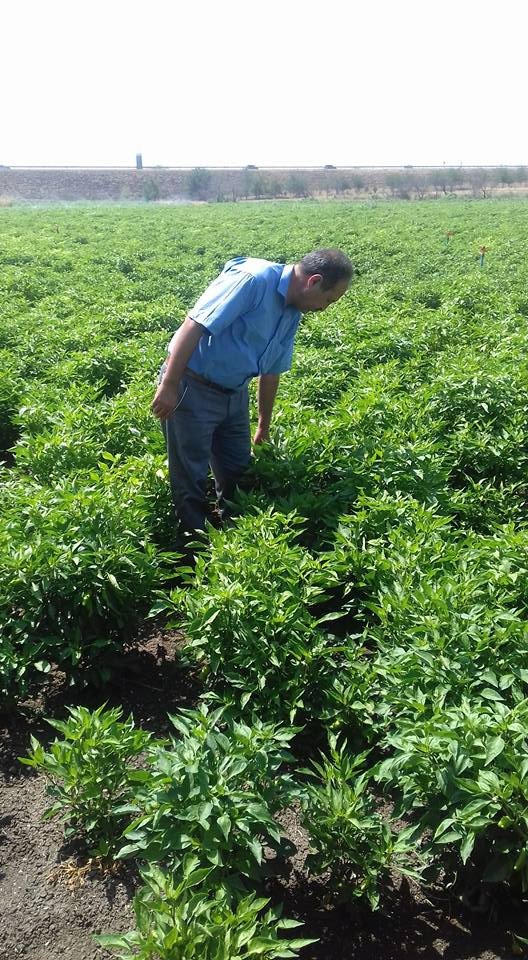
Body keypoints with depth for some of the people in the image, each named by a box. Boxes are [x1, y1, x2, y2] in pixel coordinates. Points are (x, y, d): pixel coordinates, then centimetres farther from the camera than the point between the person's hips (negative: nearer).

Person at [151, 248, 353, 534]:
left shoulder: (292, 314, 7)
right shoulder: (253, 280, -22)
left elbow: (271, 372, 17)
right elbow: (194, 326, -26)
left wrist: (264, 427, 24)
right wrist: (168, 387, -26)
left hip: (234, 395, 9)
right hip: (191, 389, -9)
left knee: (239, 473, 17)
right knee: (191, 479, 0)